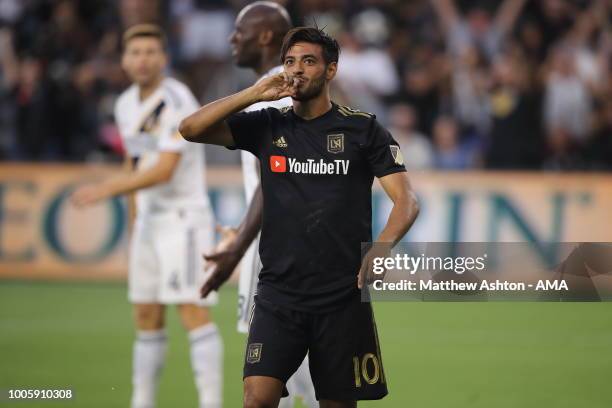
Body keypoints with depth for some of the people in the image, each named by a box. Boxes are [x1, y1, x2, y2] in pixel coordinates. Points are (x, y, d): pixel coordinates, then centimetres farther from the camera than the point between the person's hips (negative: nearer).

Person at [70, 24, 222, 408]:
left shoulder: (177, 102, -16)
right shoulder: (126, 105, 9)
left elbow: (164, 171, -22)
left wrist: (107, 189, -23)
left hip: (184, 216, -8)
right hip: (149, 219, 8)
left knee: (193, 311, -15)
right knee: (147, 317, 9)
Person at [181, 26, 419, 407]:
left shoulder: (363, 129, 2)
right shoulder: (267, 126, 8)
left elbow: (406, 200, -4)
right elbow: (191, 129, -1)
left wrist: (382, 247, -23)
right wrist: (255, 93, -8)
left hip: (344, 297, -1)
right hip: (278, 292, 1)